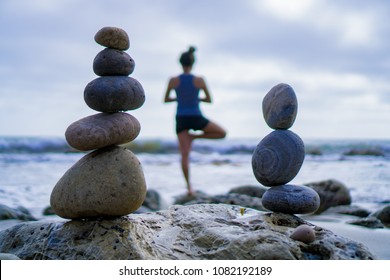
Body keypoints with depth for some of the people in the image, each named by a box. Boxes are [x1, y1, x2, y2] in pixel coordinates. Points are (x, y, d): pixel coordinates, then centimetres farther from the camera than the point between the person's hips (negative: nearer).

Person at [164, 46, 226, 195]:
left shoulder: (173, 80, -6)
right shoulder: (200, 80, -10)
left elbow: (166, 100, 7)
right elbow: (209, 100, 2)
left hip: (181, 120, 2)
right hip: (196, 118, -2)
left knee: (185, 154, 4)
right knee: (222, 133, 19)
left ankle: (189, 186, -3)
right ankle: (193, 136, 9)